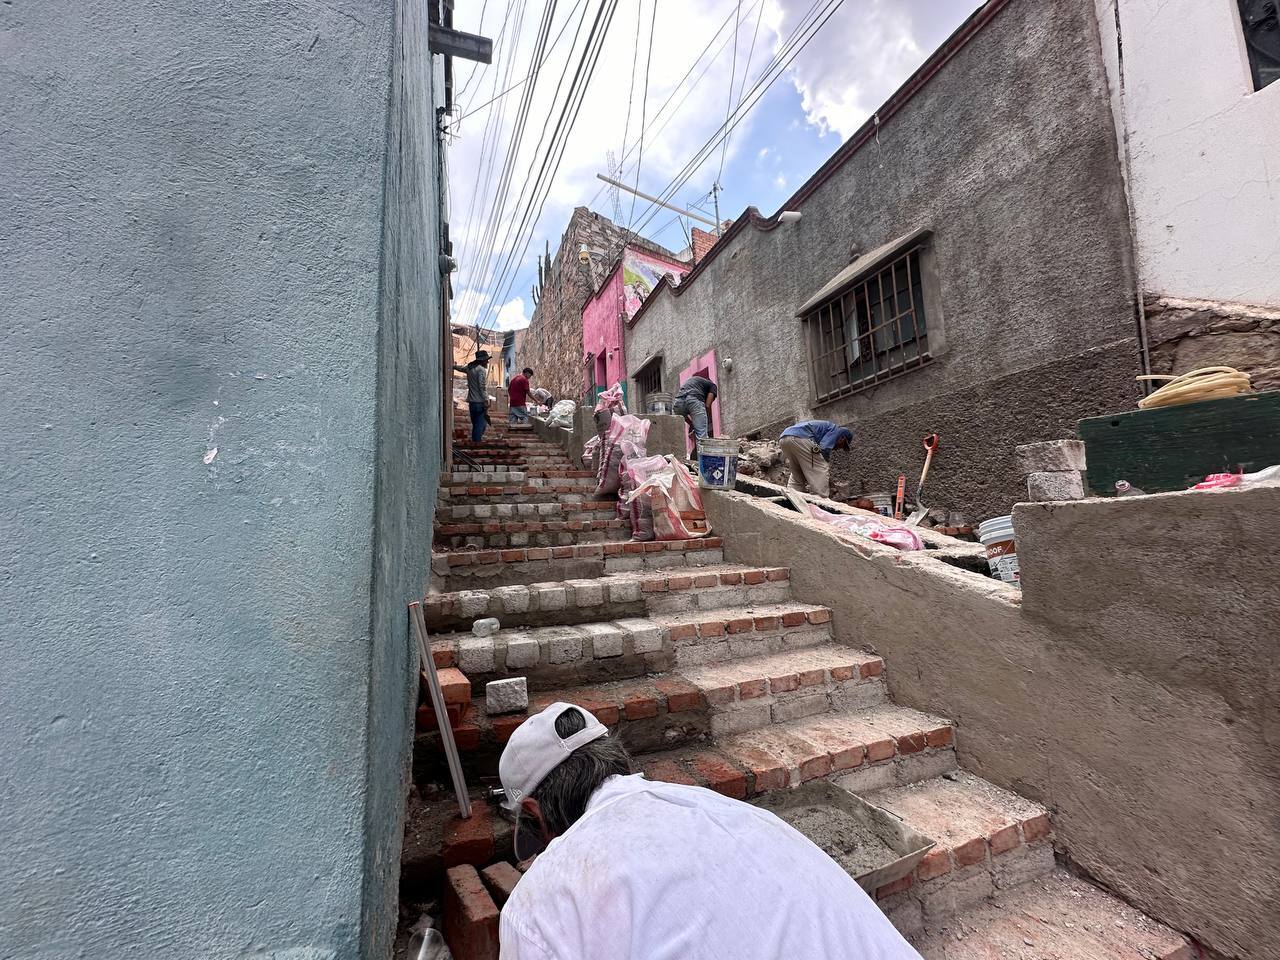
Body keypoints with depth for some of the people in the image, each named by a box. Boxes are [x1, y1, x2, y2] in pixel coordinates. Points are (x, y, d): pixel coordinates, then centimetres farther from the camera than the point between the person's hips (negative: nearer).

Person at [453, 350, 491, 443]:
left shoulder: (469, 368, 13)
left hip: (471, 401, 8)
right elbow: (482, 387, -18)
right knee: (480, 425, -5)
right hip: (480, 402, -8)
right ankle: (476, 442, -7)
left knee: (475, 425, 16)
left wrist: (453, 366, 56)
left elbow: (460, 368, 34)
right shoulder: (481, 370, -11)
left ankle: (474, 441, 19)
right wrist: (486, 401, -17)